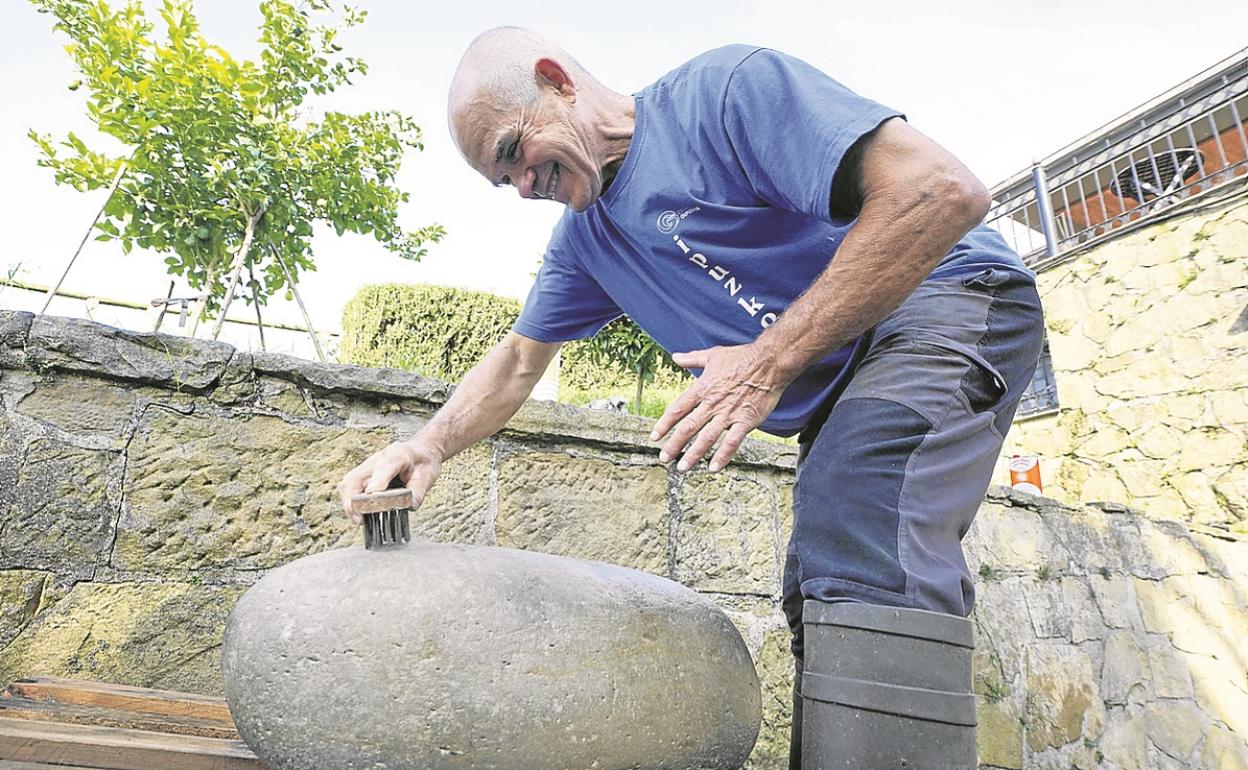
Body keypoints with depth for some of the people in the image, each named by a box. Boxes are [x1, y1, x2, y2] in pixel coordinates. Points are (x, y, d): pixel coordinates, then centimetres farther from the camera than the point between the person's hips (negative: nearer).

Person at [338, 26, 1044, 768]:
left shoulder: (725, 88, -16)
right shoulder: (584, 239, 8)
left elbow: (946, 191, -25)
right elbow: (515, 362, 15)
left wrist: (773, 356, -27)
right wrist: (427, 446, -3)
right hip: (842, 380, 8)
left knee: (869, 578, -28)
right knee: (823, 605, 9)